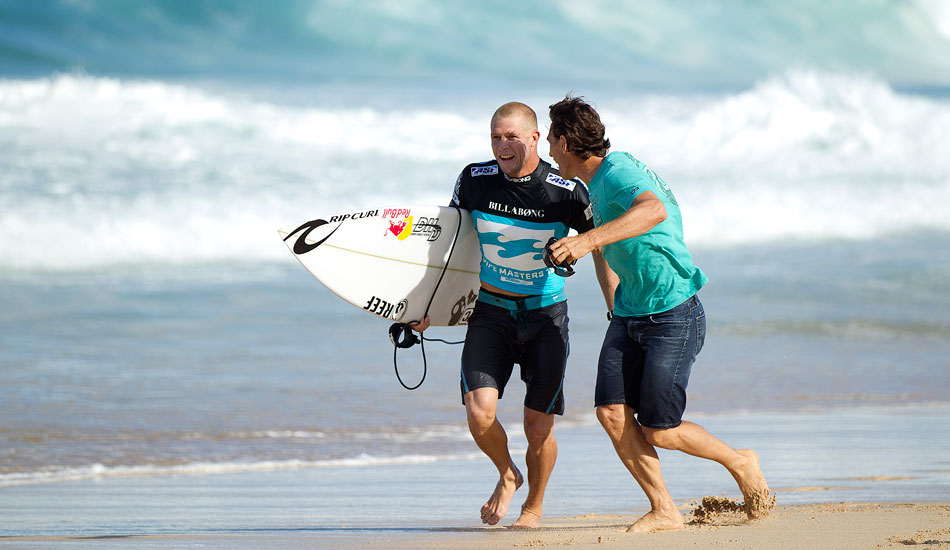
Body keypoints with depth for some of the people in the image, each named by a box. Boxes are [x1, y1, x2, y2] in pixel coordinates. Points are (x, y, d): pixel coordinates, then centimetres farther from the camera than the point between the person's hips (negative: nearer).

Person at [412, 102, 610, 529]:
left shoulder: (566, 192, -14)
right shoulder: (474, 181, -7)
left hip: (545, 313, -1)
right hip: (490, 312, 1)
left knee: (538, 425, -1)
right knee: (479, 412, -17)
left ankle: (533, 506, 27)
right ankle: (507, 475, 15)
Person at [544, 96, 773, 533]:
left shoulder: (617, 173, -20)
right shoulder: (596, 184, 11)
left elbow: (653, 210, -44)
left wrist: (590, 240, -55)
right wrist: (614, 300, 32)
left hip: (673, 315, -9)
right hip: (629, 316, 9)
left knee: (658, 432, -8)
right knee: (612, 412, -8)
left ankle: (740, 463, 18)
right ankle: (663, 511, -1)